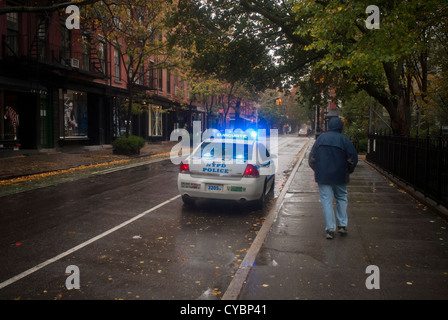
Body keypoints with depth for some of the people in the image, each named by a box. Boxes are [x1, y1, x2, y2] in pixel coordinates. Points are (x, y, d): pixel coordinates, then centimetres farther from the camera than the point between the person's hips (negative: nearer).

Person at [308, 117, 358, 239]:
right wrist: (348, 171, 11)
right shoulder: (344, 139, -4)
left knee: (326, 201, 3)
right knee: (341, 198, 18)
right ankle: (342, 225, 18)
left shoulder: (321, 138, 2)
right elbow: (353, 158, -5)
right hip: (339, 176, 0)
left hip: (322, 176, 1)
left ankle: (330, 229, 2)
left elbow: (311, 158, 4)